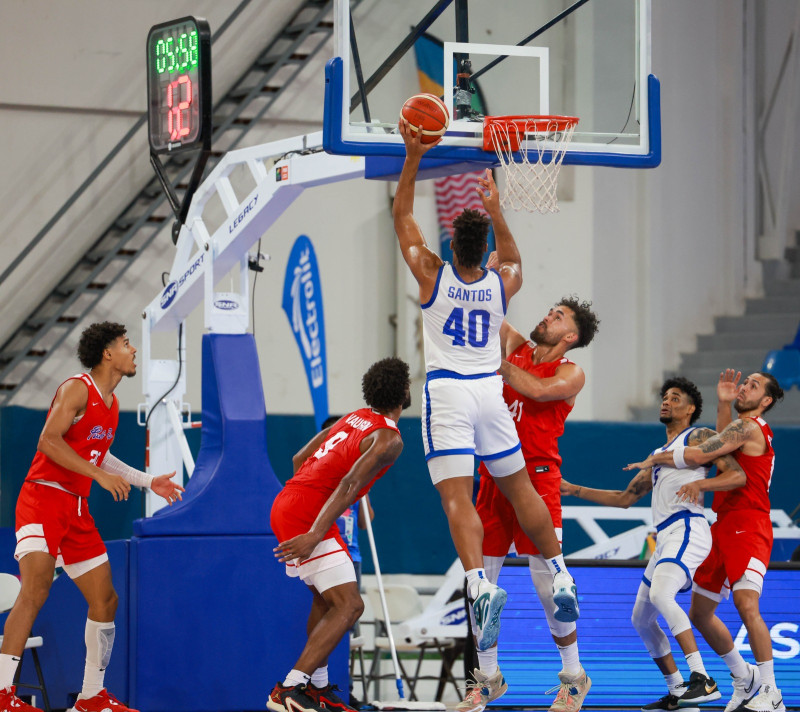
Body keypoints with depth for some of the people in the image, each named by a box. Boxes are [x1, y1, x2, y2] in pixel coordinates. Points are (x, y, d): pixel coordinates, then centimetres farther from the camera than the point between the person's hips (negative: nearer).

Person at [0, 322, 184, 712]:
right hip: (43, 497, -9)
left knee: (105, 600, 10)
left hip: (77, 508, 9)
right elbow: (49, 441, -20)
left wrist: (147, 481, 29)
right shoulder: (76, 389, -9)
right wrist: (99, 474, -22)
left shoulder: (111, 403, 17)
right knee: (35, 589, -25)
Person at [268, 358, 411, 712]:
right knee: (348, 605, -13)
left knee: (327, 598, 25)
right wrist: (314, 536, -30)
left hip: (285, 505, 10)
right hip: (307, 515, -10)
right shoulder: (389, 438, -9)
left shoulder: (354, 418, 17)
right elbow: (349, 484, -23)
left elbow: (299, 459, 23)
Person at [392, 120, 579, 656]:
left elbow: (402, 217, 7)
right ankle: (561, 577, 21)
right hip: (489, 390, 3)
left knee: (458, 499, -12)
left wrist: (413, 158, 8)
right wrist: (496, 212, 29)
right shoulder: (502, 284, 2)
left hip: (446, 392, -3)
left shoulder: (432, 275, -5)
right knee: (519, 488, 17)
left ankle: (481, 585, -31)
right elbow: (512, 257, 29)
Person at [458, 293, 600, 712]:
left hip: (536, 480, -5)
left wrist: (498, 363, -13)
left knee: (547, 583, -8)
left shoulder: (570, 374, -1)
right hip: (495, 478, 5)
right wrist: (492, 265, 4)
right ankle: (488, 677, 16)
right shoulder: (517, 349, 15)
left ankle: (573, 677, 6)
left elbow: (539, 390, -21)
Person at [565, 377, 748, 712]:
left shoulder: (698, 437, 5)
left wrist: (699, 483, -23)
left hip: (687, 529, -10)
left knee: (660, 594, -31)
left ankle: (702, 680, -37)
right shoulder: (658, 455, 29)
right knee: (641, 618, 9)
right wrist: (574, 490, 30)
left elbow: (737, 476, -7)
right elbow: (624, 498, 34)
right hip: (665, 537, 10)